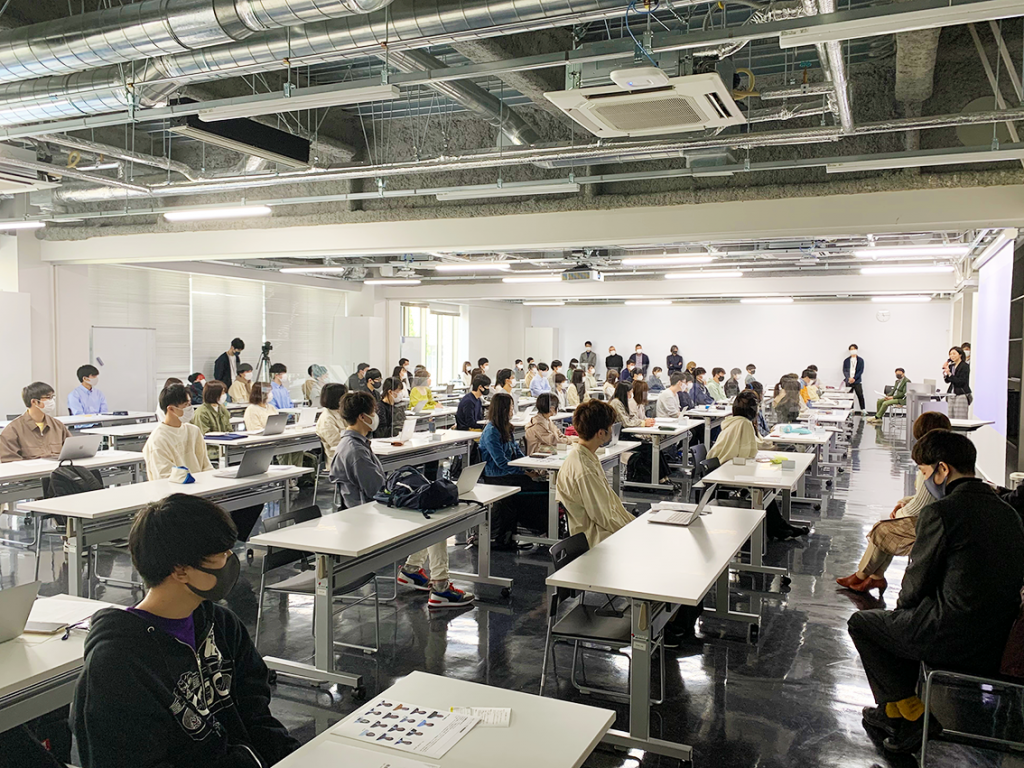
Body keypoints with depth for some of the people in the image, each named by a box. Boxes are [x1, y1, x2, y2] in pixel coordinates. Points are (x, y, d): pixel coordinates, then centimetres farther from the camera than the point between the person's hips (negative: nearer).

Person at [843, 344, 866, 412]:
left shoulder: (860, 360, 6)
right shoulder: (846, 360, 11)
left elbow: (861, 371, -1)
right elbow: (844, 371, 5)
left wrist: (854, 378, -12)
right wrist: (849, 378, -11)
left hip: (857, 381, -2)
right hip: (848, 381, 2)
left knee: (860, 395, -7)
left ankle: (862, 410, -1)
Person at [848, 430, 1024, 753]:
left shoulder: (940, 512, -18)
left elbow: (916, 584, -12)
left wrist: (903, 606, 12)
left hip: (951, 640, -8)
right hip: (997, 647, 8)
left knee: (860, 622, 13)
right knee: (906, 621, 31)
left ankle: (910, 713, 15)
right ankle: (895, 710, 35)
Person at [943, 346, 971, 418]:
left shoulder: (965, 366, -6)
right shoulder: (951, 366, 13)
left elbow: (961, 382, -14)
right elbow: (947, 381, 14)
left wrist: (949, 374, -20)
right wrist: (945, 370, 3)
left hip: (962, 395, -7)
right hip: (952, 396, 7)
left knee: (960, 420, -10)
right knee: (950, 420, 2)